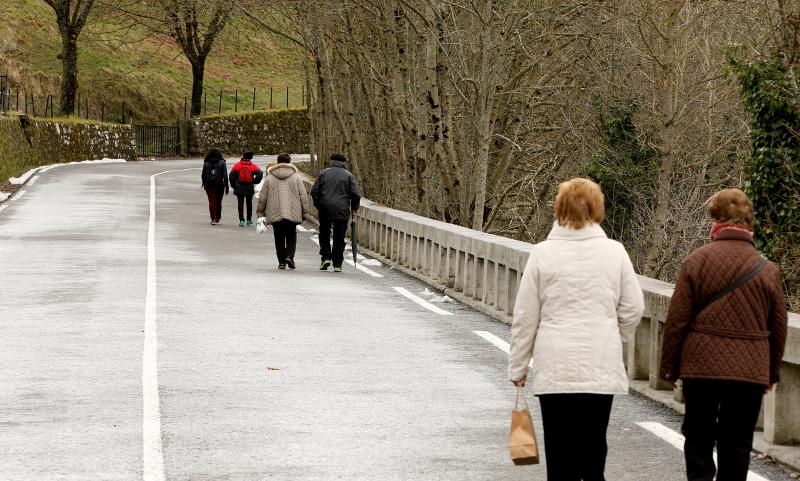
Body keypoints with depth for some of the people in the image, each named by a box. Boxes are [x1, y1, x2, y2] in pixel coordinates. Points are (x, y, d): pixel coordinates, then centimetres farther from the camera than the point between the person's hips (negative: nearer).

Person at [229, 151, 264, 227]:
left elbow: (231, 175, -8)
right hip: (250, 189, 1)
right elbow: (260, 174, -11)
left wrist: (234, 185, 3)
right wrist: (255, 181, 3)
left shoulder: (237, 165, -3)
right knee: (249, 204, 17)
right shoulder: (252, 166, -2)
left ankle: (241, 220, -5)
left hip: (239, 188, -1)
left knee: (240, 204, 3)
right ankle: (249, 220, 22)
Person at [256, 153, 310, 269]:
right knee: (291, 237, 11)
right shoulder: (296, 178, 2)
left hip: (275, 214, 0)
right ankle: (289, 256, -10)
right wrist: (305, 213, 9)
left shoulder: (269, 178, 4)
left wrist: (260, 214, 13)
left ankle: (281, 261, 5)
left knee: (279, 238, 8)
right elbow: (303, 197, 2)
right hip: (293, 214, 0)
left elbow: (262, 198, 6)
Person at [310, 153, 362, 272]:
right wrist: (354, 208, 10)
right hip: (342, 211, -1)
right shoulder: (348, 175, 5)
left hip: (325, 209, 1)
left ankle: (326, 257, 4)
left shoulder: (324, 173, 7)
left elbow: (314, 191, 3)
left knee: (324, 234, 18)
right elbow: (356, 194, -3)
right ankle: (337, 264, 3)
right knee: (339, 238, 4)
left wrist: (318, 205, 15)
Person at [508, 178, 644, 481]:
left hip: (555, 369, -1)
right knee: (593, 448, 10)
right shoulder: (614, 252, -1)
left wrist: (518, 366, 9)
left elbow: (525, 317, -1)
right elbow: (633, 309, 4)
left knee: (560, 455, 4)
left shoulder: (542, 254, -4)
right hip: (602, 368, 1)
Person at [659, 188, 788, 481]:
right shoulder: (767, 270, -1)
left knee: (698, 437, 10)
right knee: (737, 443, 9)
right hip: (750, 369, 1)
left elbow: (677, 320, -5)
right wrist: (772, 374, 19)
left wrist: (668, 366, 5)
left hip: (701, 366, -1)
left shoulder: (697, 260, -6)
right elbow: (778, 328, 7)